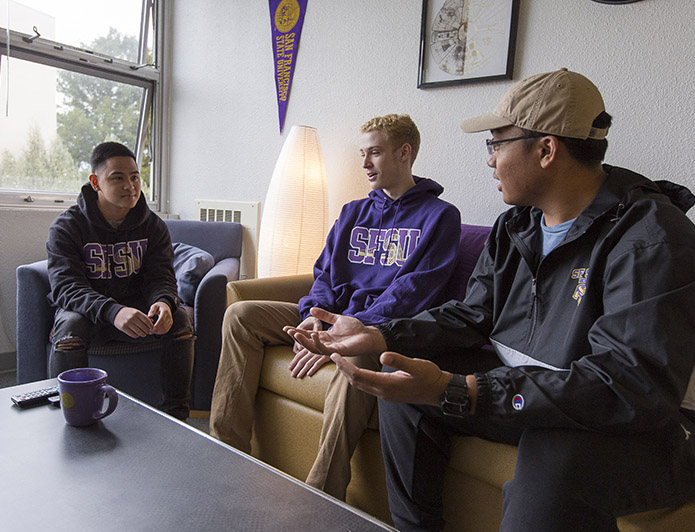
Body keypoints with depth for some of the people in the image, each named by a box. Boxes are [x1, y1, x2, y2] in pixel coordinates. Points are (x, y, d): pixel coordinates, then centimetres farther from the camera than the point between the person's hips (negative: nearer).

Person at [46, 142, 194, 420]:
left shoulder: (153, 226, 0)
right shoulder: (66, 226, -10)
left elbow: (161, 277, -7)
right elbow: (65, 287, -22)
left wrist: (163, 302, -34)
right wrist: (113, 311, -42)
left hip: (135, 306, 2)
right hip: (87, 311, -2)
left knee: (179, 319, -24)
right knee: (69, 326, -35)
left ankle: (176, 414, -15)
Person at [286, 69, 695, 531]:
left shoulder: (651, 237, -22)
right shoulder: (517, 226, 5)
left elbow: (633, 385, -31)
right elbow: (472, 316, 5)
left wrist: (455, 391, -39)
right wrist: (377, 337, -10)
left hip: (643, 426, -7)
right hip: (522, 389, 7)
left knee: (557, 457, -39)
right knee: (406, 387, -1)